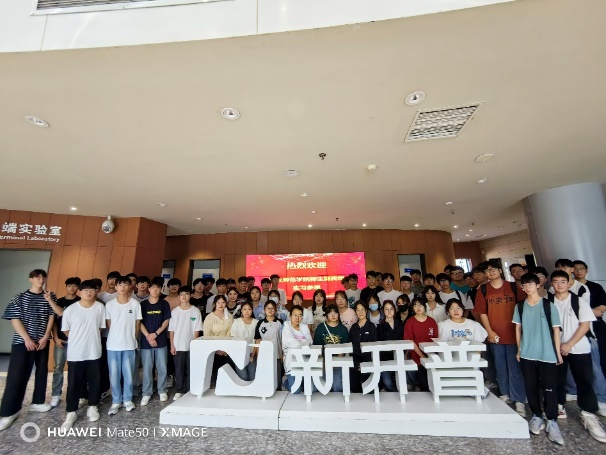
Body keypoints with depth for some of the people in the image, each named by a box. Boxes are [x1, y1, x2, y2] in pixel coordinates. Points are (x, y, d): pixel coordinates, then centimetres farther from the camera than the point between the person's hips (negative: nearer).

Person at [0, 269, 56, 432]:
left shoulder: (50, 297, 2)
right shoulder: (20, 297, -2)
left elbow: (51, 317, 0)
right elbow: (15, 319, -6)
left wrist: (45, 337, -8)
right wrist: (27, 339, -13)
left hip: (43, 341, 3)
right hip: (22, 342, -2)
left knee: (42, 371, 10)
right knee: (17, 375, -2)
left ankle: (37, 402, 25)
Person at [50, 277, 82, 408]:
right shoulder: (59, 301, 5)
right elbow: (54, 321, 6)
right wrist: (56, 338, -3)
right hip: (61, 339, 2)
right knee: (58, 367, 5)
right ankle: (56, 395, 18)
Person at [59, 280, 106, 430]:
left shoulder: (100, 307, -6)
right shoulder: (70, 309, -7)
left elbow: (101, 327, 4)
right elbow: (66, 330, 4)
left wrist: (91, 338, 4)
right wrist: (79, 339, 6)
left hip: (94, 351, 1)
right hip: (75, 353, -1)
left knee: (94, 381, 11)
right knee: (74, 383, 8)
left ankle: (92, 407, 29)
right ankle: (71, 412, 24)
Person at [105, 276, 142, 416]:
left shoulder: (135, 303, -5)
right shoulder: (109, 304, -2)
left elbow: (137, 324, 1)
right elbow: (108, 324, 5)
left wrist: (133, 339, 3)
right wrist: (116, 336, 3)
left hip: (129, 345, -1)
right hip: (113, 345, 1)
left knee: (128, 374, 8)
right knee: (114, 375, 9)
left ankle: (127, 399, 26)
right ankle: (116, 401, 25)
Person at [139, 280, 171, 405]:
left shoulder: (164, 304, 1)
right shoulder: (143, 304, 1)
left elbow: (166, 321, 0)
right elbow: (140, 322, -1)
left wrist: (155, 334, -11)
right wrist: (148, 337, -10)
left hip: (161, 341, 0)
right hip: (146, 341, 0)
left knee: (162, 368, 7)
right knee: (147, 368, 7)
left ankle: (162, 391, 23)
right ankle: (146, 393, 22)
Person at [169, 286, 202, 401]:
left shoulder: (195, 311, -5)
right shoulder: (174, 311, 1)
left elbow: (197, 330, -4)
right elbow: (171, 330, 3)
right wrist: (172, 345, -2)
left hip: (191, 346, -1)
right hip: (178, 346, 1)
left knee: (190, 369, 6)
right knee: (178, 369, 9)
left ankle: (189, 390, 20)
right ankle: (179, 391, 23)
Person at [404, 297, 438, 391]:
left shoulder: (432, 321, 5)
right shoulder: (409, 322, -4)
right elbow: (410, 341, -7)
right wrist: (422, 356, -14)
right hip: (417, 358, -2)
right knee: (424, 384, -3)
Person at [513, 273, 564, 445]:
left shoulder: (549, 305, -4)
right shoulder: (519, 307, 3)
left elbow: (556, 330, -1)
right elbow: (518, 329, 8)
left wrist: (558, 352, -3)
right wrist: (519, 350, 7)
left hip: (547, 355, -2)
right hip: (527, 355, 2)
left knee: (549, 389, 2)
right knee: (531, 387, 10)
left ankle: (552, 422, 16)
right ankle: (537, 416, 25)